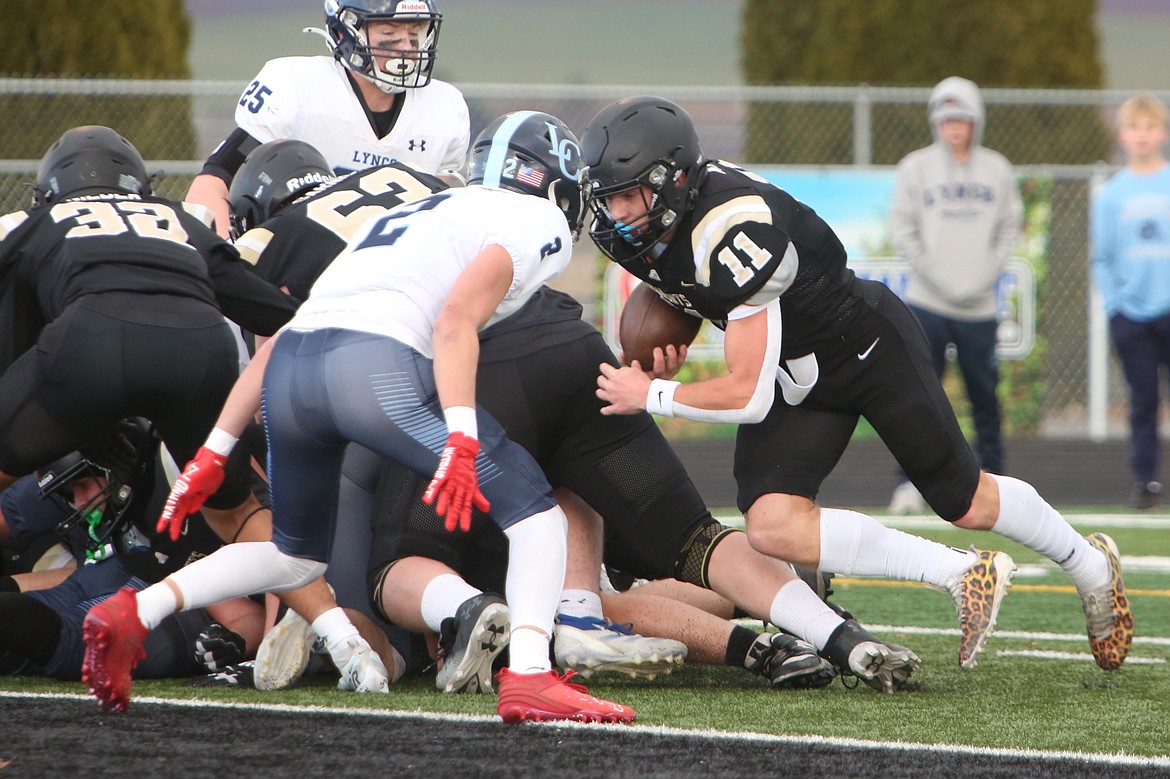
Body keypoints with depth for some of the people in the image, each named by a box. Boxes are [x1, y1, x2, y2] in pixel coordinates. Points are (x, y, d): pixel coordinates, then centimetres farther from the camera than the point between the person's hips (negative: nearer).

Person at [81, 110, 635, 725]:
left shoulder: (405, 218, 35)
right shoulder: (538, 221, 14)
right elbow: (457, 319, -6)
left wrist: (213, 454, 30)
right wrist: (459, 442, -16)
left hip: (289, 372, 7)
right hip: (377, 364, -7)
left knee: (297, 557, 26)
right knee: (532, 510, 6)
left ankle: (135, 611, 10)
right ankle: (527, 676, -12)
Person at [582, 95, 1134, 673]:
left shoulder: (732, 233, -38)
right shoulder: (630, 233, -14)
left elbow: (749, 395, -36)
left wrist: (651, 396, -26)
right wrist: (661, 359, -9)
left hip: (871, 347, -7)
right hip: (798, 378, 7)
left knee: (966, 502, 10)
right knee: (773, 527, -15)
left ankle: (1090, 566, 38)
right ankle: (964, 576, -6)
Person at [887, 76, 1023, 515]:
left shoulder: (998, 170, 8)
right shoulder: (915, 168, 3)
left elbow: (1009, 228, 9)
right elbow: (903, 231, 1)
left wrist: (985, 276, -4)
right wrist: (937, 277, -9)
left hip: (979, 308, 2)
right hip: (927, 303, -1)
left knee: (985, 396, 5)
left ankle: (992, 479, 15)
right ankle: (911, 481, -6)